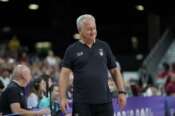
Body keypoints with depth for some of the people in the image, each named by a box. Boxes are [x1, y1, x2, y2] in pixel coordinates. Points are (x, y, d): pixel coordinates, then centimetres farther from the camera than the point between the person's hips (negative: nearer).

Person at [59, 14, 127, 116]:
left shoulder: (104, 47, 10)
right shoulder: (72, 50, 3)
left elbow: (115, 71, 13)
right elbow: (64, 74, -2)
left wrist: (122, 92, 3)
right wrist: (63, 97, -13)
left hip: (104, 100, 2)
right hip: (82, 102, -2)